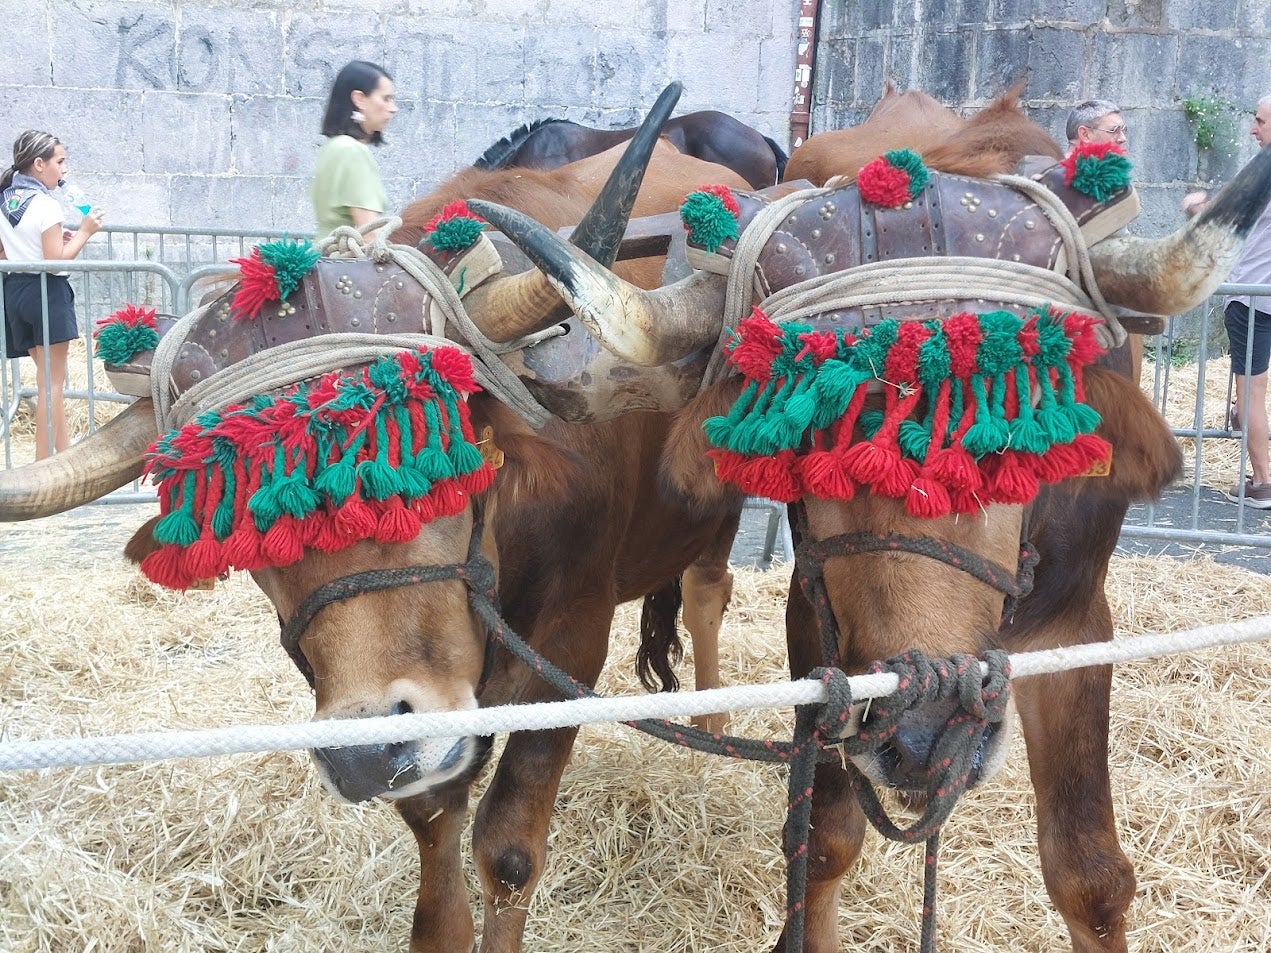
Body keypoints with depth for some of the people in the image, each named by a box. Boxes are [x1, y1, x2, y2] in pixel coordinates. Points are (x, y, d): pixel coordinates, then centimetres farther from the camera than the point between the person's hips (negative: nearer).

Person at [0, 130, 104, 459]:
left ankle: (63, 449, 24)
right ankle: (44, 462, 3)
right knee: (51, 383, 0)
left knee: (48, 376, 17)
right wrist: (84, 232, -9)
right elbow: (56, 260, -19)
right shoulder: (46, 205, -17)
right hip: (46, 292, -8)